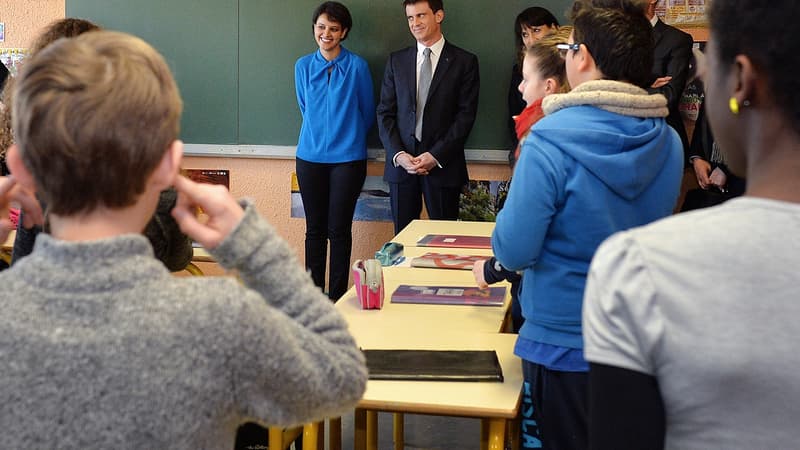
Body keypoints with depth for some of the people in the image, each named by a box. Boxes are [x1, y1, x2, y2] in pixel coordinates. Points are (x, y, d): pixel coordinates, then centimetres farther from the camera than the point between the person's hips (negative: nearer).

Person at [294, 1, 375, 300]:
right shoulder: (303, 66, 5)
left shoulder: (357, 66, -4)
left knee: (339, 230, 0)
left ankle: (337, 297, 9)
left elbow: (367, 113, 7)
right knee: (314, 228, 7)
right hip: (310, 157, 3)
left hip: (347, 158, -3)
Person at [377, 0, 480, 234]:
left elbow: (466, 115, -4)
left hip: (443, 163, -3)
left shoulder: (464, 61, 2)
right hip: (401, 162, 3)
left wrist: (436, 155, -12)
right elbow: (385, 112, 8)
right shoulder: (396, 60, 11)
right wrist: (398, 154, -7)